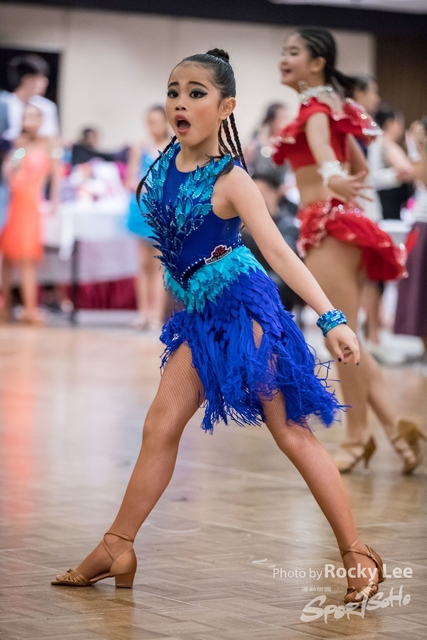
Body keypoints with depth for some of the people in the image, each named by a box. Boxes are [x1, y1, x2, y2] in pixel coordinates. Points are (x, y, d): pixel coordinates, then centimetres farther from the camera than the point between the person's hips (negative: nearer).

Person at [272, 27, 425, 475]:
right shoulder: (332, 108, 20)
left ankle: (357, 437, 1)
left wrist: (330, 178, -51)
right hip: (333, 227, 10)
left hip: (330, 227, -10)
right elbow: (359, 167, 31)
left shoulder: (316, 106, -8)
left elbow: (321, 147, -33)